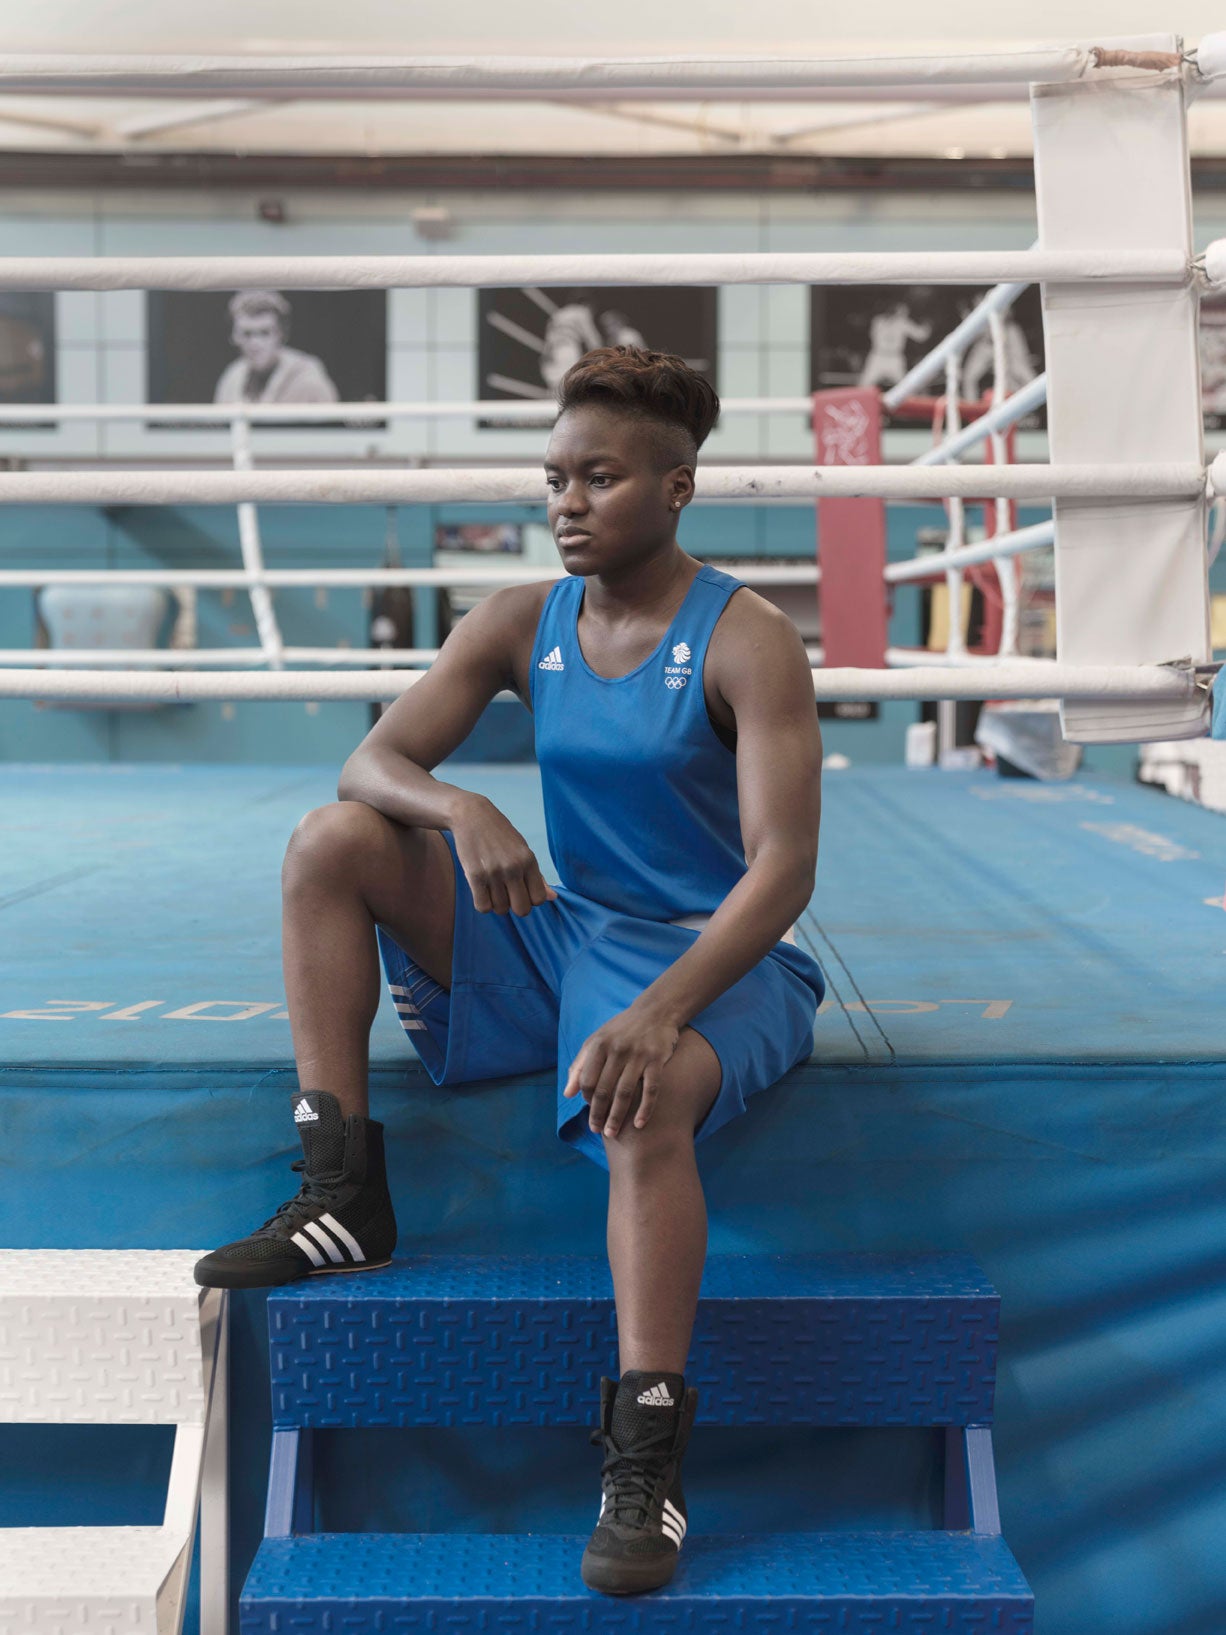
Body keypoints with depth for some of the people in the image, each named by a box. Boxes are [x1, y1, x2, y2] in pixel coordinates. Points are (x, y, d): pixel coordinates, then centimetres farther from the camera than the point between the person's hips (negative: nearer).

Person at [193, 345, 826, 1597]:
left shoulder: (746, 641, -12)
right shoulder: (521, 624, 4)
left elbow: (784, 866, -22)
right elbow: (371, 762, -1)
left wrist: (660, 1011, -36)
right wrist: (458, 809, -26)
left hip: (712, 959, -6)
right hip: (558, 934, 6)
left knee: (644, 1100, -39)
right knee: (331, 843, -8)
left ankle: (643, 1465, -36)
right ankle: (343, 1196, -12)